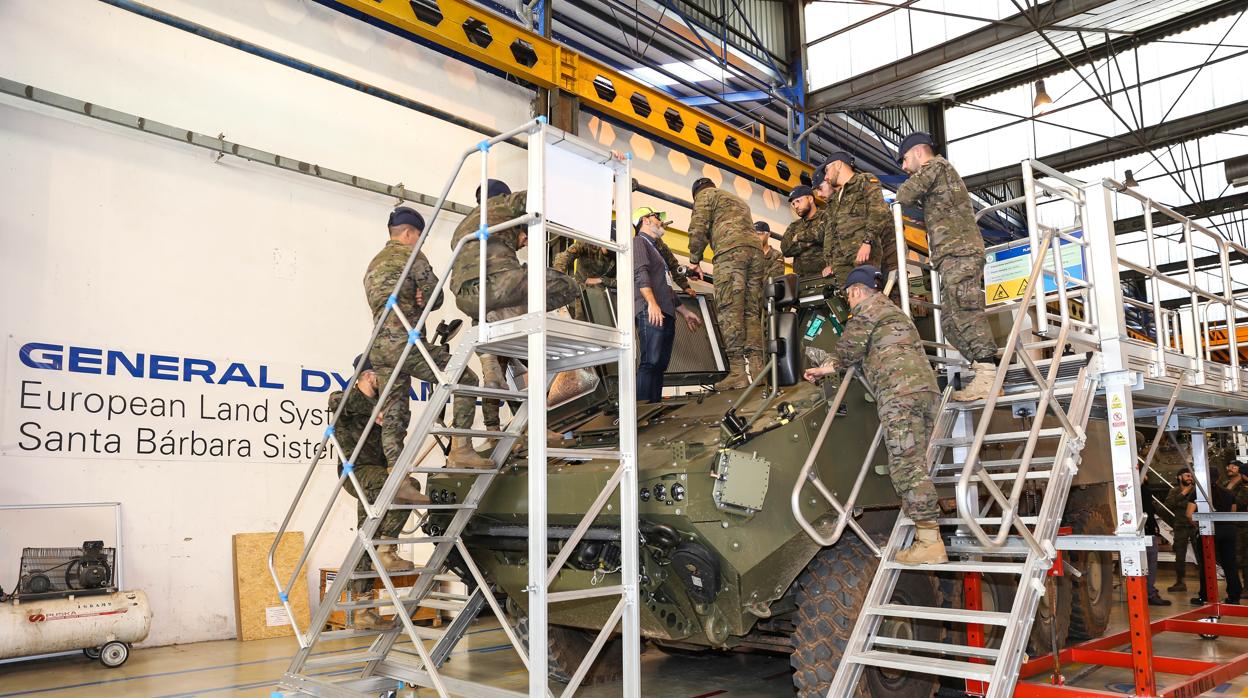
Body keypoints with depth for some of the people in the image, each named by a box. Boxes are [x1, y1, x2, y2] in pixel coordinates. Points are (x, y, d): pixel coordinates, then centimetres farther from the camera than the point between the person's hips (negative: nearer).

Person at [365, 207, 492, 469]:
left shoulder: (372, 265, 27)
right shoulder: (410, 254, 0)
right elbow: (435, 297, -1)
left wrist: (414, 303, 8)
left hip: (379, 347, 9)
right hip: (405, 343, -9)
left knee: (394, 415, 4)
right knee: (466, 380, -2)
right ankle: (460, 450, -10)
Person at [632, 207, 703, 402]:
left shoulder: (653, 248, 32)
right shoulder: (639, 242, 3)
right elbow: (640, 273, -14)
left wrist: (684, 311, 33)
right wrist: (651, 302, -27)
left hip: (666, 314, 10)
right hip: (651, 313, -10)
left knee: (660, 365, 3)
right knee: (650, 362, -18)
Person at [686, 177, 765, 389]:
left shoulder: (705, 195, 17)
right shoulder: (739, 200, 39)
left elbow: (698, 229, 2)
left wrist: (694, 261, 10)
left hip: (730, 251, -7)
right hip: (755, 250, 7)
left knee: (729, 312, -11)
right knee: (752, 312, 3)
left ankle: (737, 373, -19)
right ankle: (757, 369, -8)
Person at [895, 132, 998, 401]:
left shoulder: (936, 165, 4)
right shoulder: (943, 174, 34)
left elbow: (905, 195, -6)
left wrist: (910, 197, 15)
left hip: (958, 252, -10)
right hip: (956, 256, 10)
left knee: (965, 312, -19)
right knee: (950, 320, 3)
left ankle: (987, 376, -26)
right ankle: (985, 370, -3)